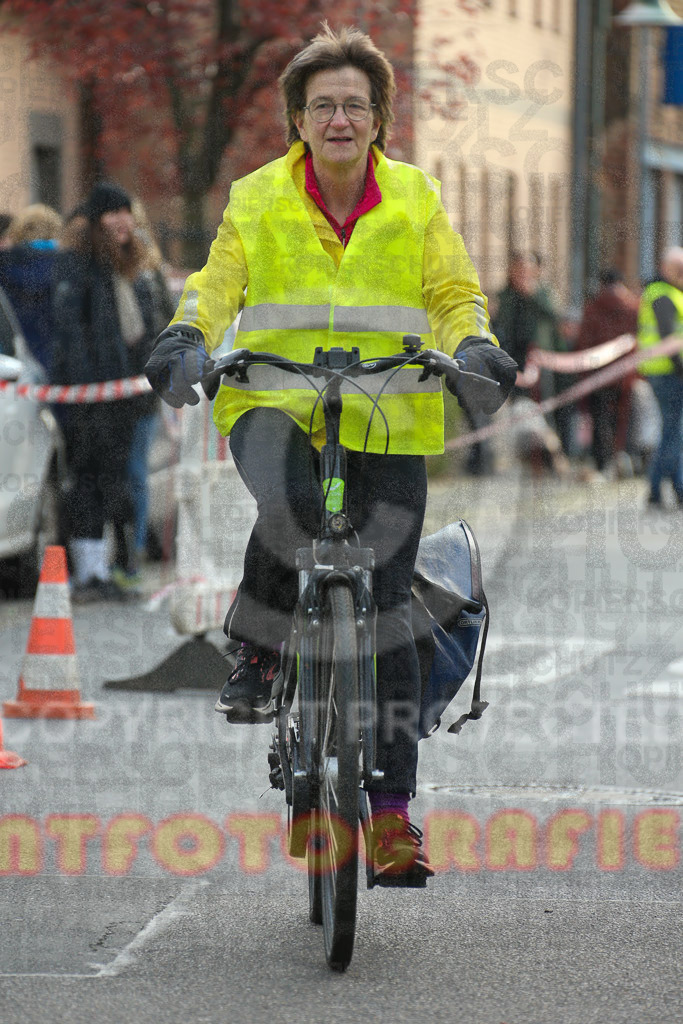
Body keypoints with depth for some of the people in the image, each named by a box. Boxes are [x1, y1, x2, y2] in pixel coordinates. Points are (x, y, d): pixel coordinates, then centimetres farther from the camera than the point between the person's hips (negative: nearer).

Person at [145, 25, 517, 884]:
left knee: (383, 607, -2)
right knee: (289, 508, -36)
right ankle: (257, 651, -7)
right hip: (275, 404, -1)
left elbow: (455, 295, 7)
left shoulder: (416, 201, 8)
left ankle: (392, 807, 4)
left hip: (387, 425, 1)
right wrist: (187, 337, -19)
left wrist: (474, 346, -14)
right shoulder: (258, 200, 6)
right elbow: (218, 283, 2)